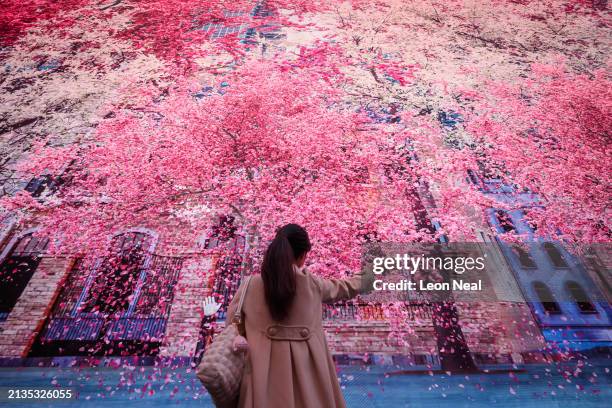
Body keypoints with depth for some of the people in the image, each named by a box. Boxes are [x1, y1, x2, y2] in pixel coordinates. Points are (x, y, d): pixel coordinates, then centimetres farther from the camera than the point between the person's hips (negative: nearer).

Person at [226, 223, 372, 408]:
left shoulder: (250, 286, -6)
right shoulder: (313, 284, -3)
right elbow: (341, 288, 17)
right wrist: (364, 279, 35)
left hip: (265, 373, 0)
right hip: (307, 373, 0)